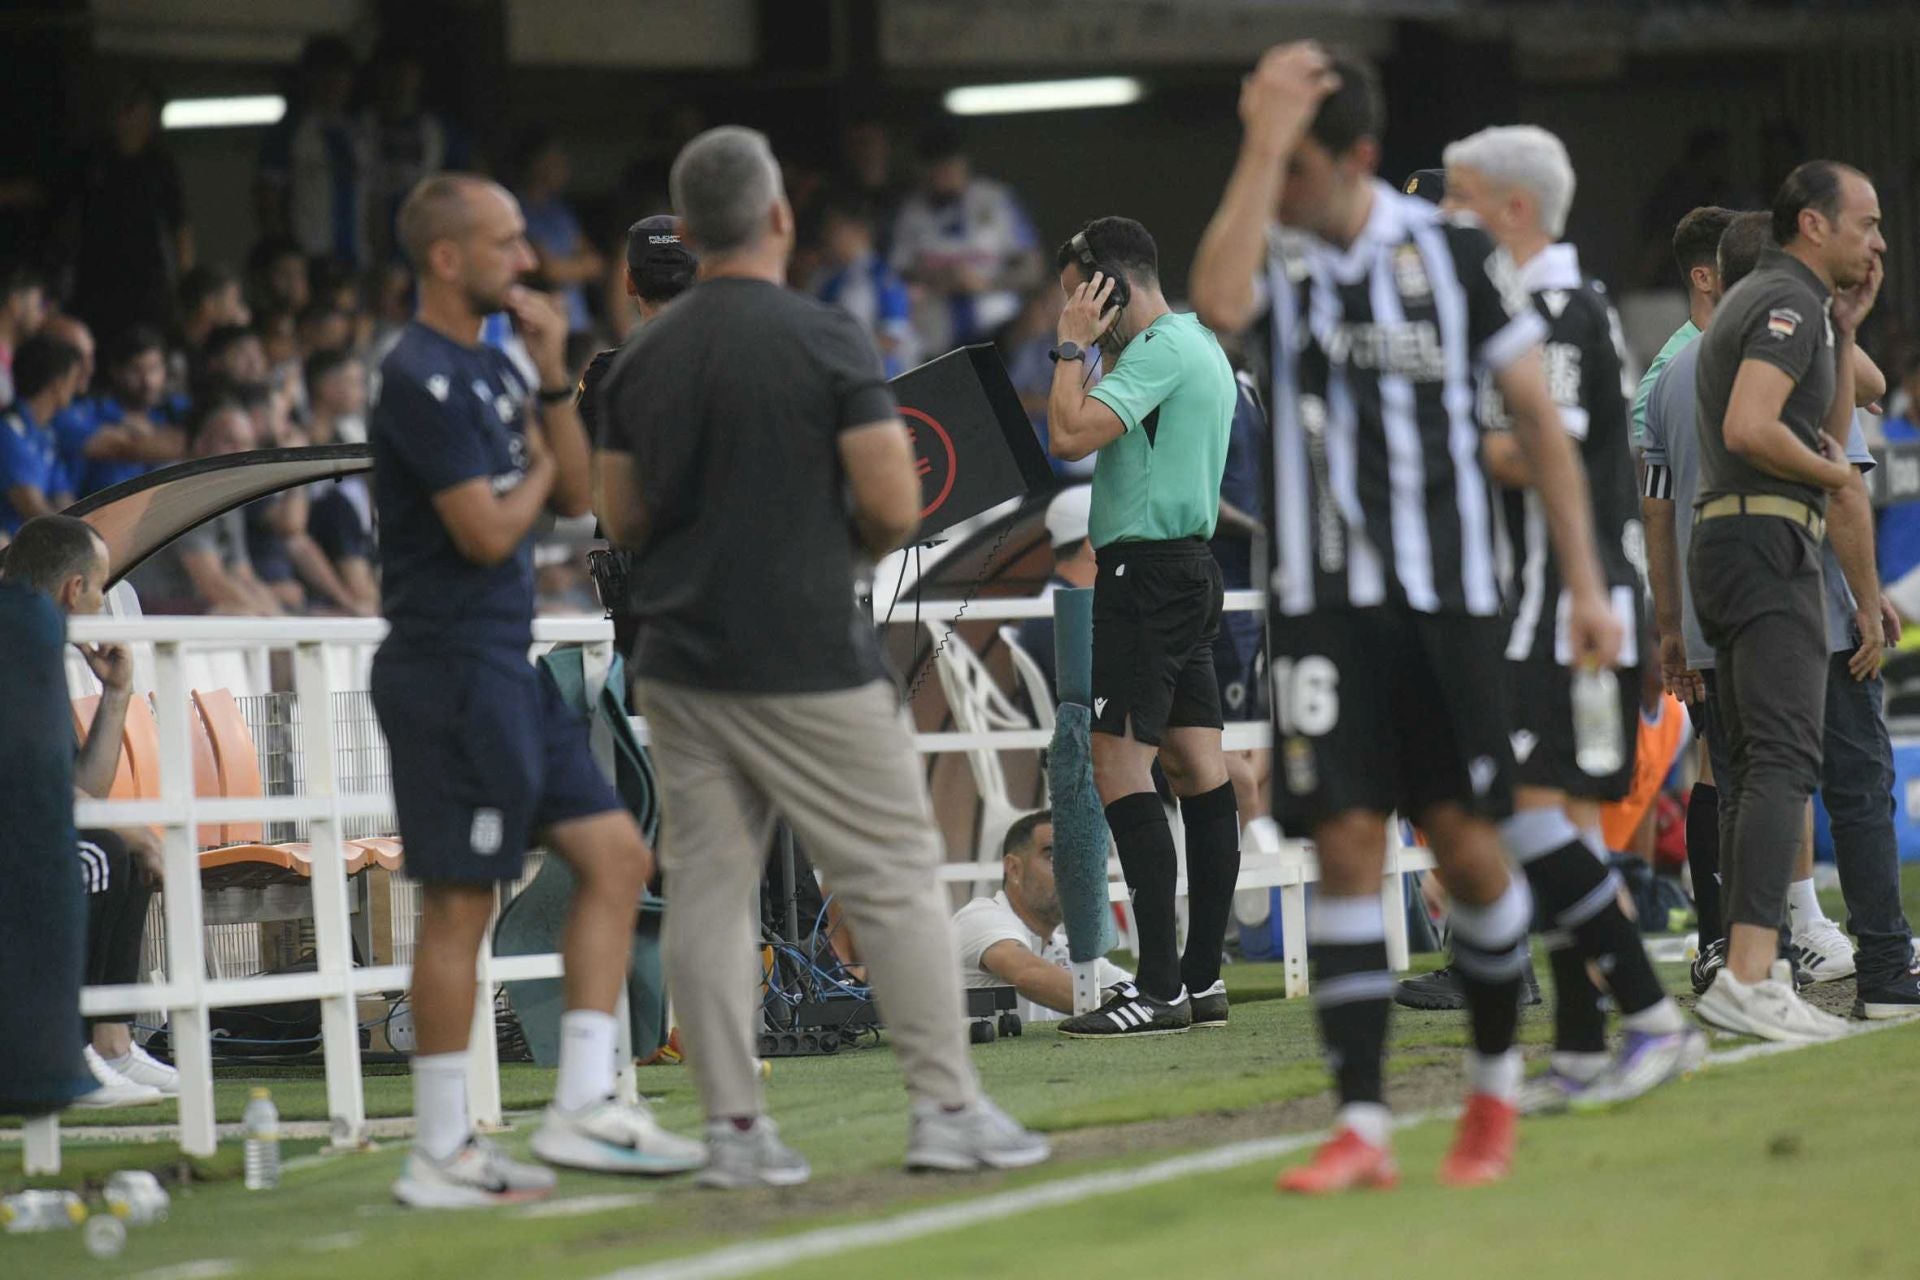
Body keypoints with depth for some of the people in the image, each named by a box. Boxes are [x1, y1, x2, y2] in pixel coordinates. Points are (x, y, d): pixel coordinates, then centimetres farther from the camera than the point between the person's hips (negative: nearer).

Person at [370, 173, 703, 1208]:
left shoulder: (488, 367, 15)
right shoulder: (423, 377, -15)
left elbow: (572, 495, 14)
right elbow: (487, 531, -20)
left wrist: (552, 377, 2)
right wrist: (534, 473, 0)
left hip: (506, 667, 10)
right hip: (453, 666, -10)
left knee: (617, 859, 8)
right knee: (460, 905, -6)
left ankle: (581, 1105, 9)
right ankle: (441, 1157, 0)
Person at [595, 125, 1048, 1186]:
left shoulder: (641, 359, 6)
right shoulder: (825, 341, -10)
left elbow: (620, 519, 12)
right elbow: (894, 505, -13)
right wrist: (850, 541, 8)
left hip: (680, 662, 5)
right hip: (808, 665, -5)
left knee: (706, 891, 6)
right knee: (895, 879, 3)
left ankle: (733, 1127, 4)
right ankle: (947, 1108, 3)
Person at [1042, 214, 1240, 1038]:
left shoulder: (1161, 352, -13)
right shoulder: (1200, 347, 19)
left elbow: (1070, 436, -21)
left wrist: (1072, 345, -9)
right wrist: (1097, 350, 20)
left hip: (1146, 569, -11)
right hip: (1189, 565, 11)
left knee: (1122, 768, -13)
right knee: (1198, 770, 8)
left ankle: (1159, 991, -17)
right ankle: (1202, 980, 9)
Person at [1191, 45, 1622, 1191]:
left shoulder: (1456, 255, 0)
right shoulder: (1273, 254, 1)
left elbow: (1538, 419, 6)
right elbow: (1217, 305, -24)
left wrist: (1585, 582, 1)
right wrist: (1262, 140, -23)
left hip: (1449, 599, 0)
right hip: (1324, 605, 0)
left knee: (1466, 843, 1)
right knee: (1346, 847, -7)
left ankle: (1498, 1085, 23)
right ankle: (1362, 1128, -6)